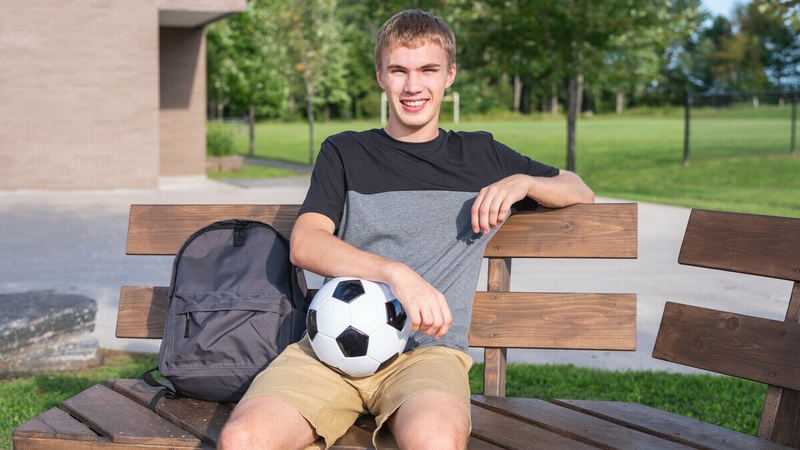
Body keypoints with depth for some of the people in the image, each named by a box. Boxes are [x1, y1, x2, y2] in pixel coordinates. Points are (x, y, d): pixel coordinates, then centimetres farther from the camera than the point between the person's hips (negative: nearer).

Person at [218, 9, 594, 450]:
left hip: (427, 348, -1)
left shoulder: (481, 156, 20)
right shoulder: (345, 152, 17)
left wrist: (523, 182, 8)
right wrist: (396, 273, -15)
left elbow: (581, 193, 30)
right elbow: (304, 245, 1)